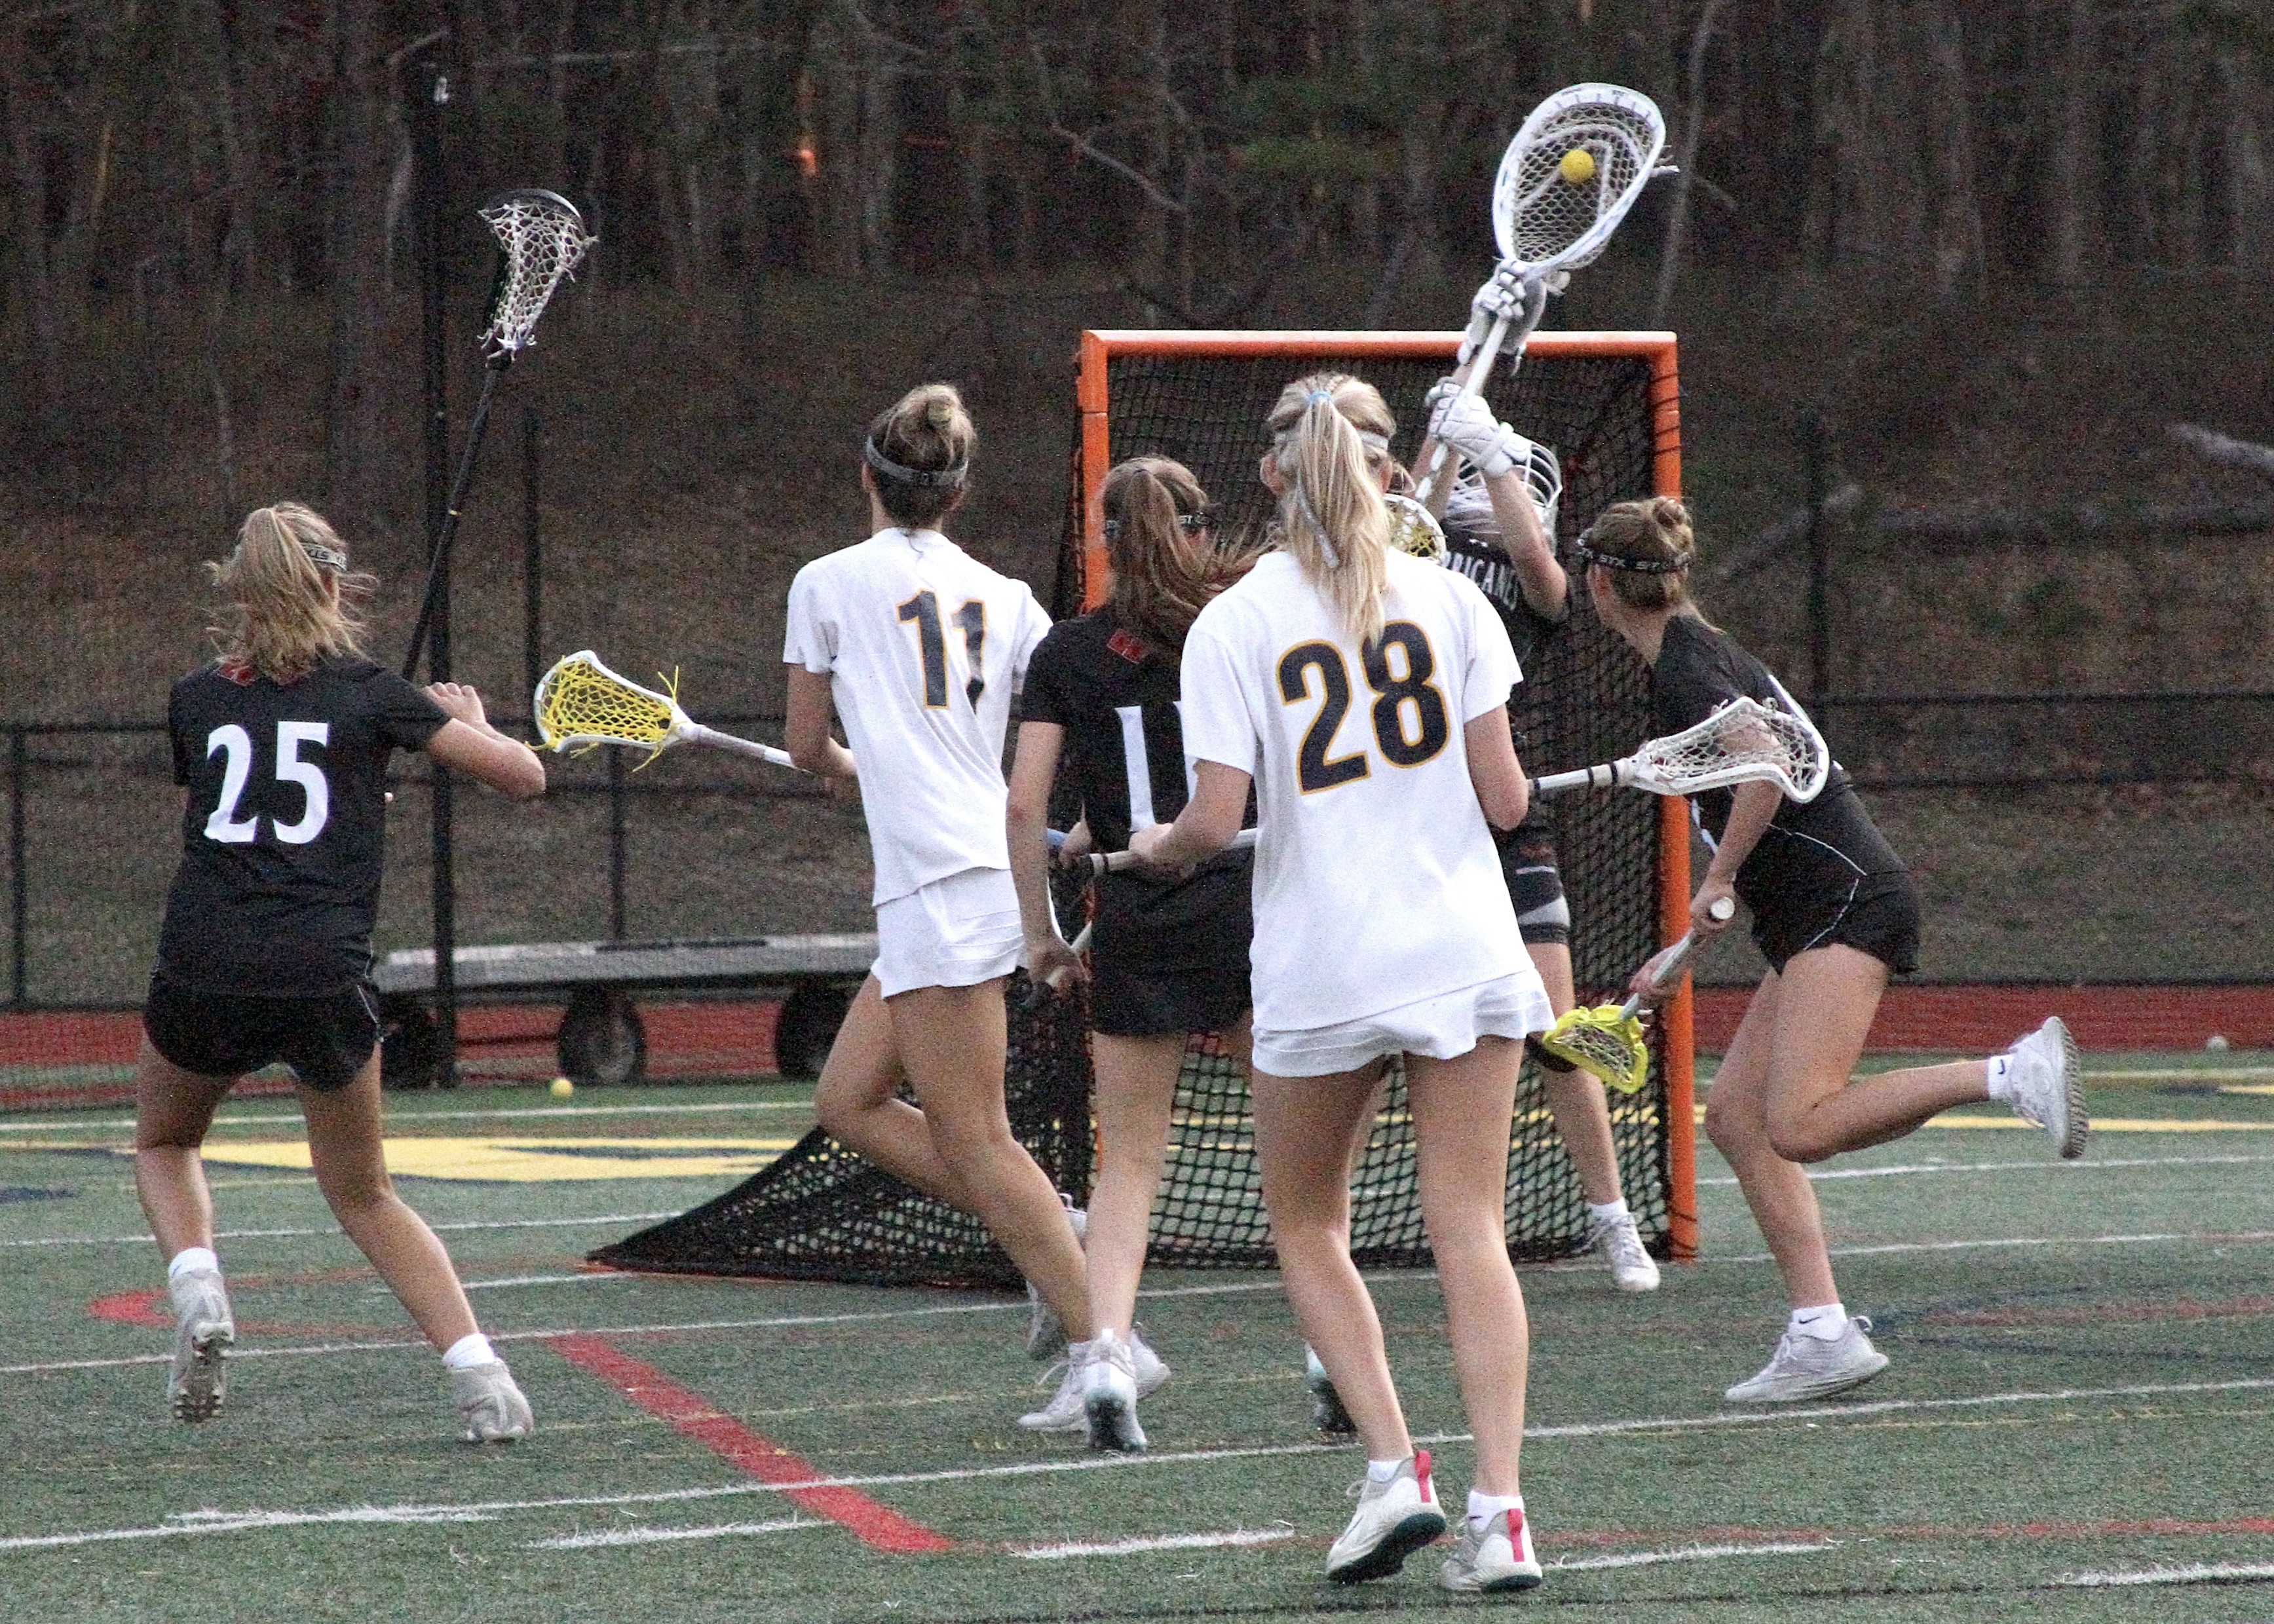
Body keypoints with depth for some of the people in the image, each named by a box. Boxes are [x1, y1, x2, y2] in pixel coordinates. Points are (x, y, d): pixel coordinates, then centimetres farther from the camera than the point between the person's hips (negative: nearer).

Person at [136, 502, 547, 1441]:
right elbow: (523, 776, 3)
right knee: (361, 1191, 18)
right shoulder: (370, 695, 3)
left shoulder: (196, 702, 10)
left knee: (163, 1141, 29)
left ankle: (196, 1286, 0)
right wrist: (470, 721, 24)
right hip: (327, 979, 0)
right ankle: (475, 1367, 2)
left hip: (203, 976, 0)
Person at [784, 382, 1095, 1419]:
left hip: (938, 884, -7)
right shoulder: (1002, 596, 13)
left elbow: (806, 746, 12)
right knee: (848, 1101, 16)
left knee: (971, 1139, -5)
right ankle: (1057, 1243, 8)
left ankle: (1102, 1343, -9)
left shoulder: (829, 583, 1)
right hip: (999, 867, 7)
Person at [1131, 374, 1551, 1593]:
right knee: (1469, 1232, 4)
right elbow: (1504, 798, -2)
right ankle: (1499, 1515, -6)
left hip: (1320, 969, -2)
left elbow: (1216, 822, -11)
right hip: (1463, 953, 2)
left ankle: (1392, 1469, 2)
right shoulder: (1447, 599, 0)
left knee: (1307, 1228, 17)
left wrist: (1156, 847, 11)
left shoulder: (1232, 624, -5)